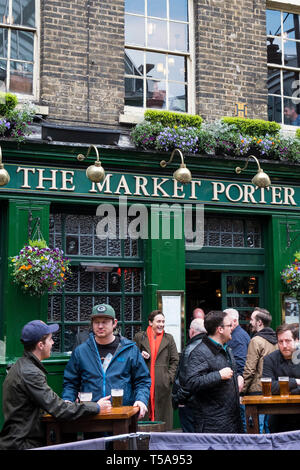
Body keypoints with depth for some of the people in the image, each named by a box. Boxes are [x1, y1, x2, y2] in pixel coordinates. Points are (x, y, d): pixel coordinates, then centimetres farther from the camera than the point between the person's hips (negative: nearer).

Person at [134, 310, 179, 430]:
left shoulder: (169, 338, 11)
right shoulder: (139, 337, 9)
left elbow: (175, 361, 10)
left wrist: (170, 376, -2)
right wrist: (140, 357, -6)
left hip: (163, 383, 1)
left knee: (163, 410, 0)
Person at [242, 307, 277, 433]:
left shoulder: (256, 341, -12)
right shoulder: (274, 340, 10)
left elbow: (249, 370, -14)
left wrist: (242, 390, -8)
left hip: (257, 390, -8)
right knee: (269, 425, 14)